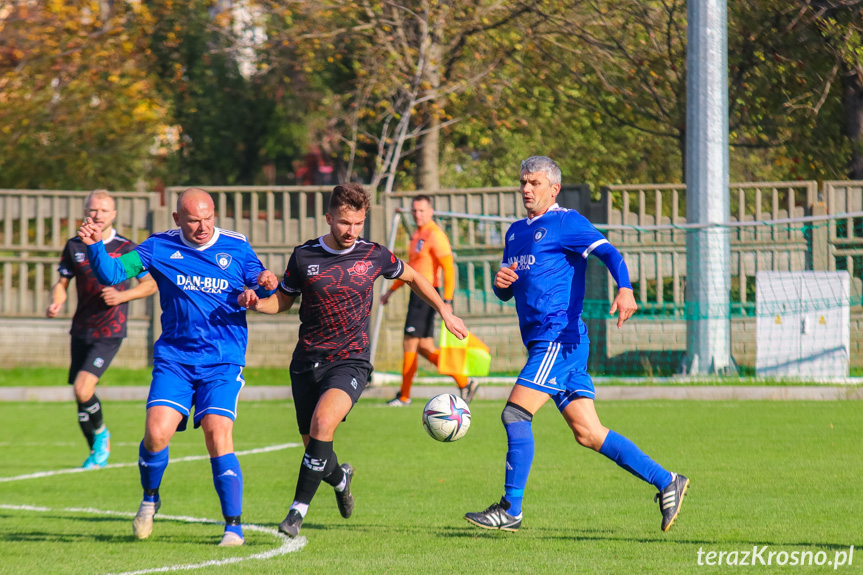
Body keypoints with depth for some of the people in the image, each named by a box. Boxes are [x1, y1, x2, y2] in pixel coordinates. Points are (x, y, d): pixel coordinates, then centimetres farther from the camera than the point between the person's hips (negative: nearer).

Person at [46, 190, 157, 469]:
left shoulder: (126, 248, -5)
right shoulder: (74, 246, 5)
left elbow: (150, 284, 2)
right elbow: (62, 283, 13)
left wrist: (122, 296, -15)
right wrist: (56, 302, -9)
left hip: (110, 333, -5)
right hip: (82, 329, 5)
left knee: (82, 389, -20)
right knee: (80, 395, 8)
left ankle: (101, 434, 7)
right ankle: (99, 452, 28)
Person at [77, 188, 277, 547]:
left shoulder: (236, 247, 4)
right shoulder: (159, 248, 3)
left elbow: (260, 290, 9)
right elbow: (112, 273, -2)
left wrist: (265, 284, -15)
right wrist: (94, 246, -21)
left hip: (223, 362, -1)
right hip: (173, 359, 1)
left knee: (218, 437, -15)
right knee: (156, 433, -14)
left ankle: (234, 526, -5)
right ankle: (150, 500, 17)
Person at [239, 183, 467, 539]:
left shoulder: (374, 256, 0)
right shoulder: (304, 256, 0)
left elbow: (412, 278, 19)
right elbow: (282, 301, 11)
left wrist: (445, 312, 22)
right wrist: (255, 303, -10)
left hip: (350, 361, -2)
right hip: (307, 362, 2)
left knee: (323, 421, -28)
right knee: (313, 445, 6)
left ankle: (299, 510, -23)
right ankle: (340, 478, 44)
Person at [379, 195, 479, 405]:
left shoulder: (435, 235, -12)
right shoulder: (417, 235, 17)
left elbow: (449, 268, -18)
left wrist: (447, 301, -23)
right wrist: (391, 290, 31)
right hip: (417, 293, 10)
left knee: (411, 342, -6)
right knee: (424, 347, 8)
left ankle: (404, 396, 2)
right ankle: (464, 383, 13)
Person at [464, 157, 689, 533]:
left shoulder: (566, 222, -3)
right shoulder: (516, 232, 22)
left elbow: (608, 253, -16)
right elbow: (505, 294, 28)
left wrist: (624, 289, -35)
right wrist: (501, 282, 3)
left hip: (560, 337, -9)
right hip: (540, 343, 9)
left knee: (515, 414, -15)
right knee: (588, 433, 4)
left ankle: (510, 509, -12)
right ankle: (666, 482, 9)